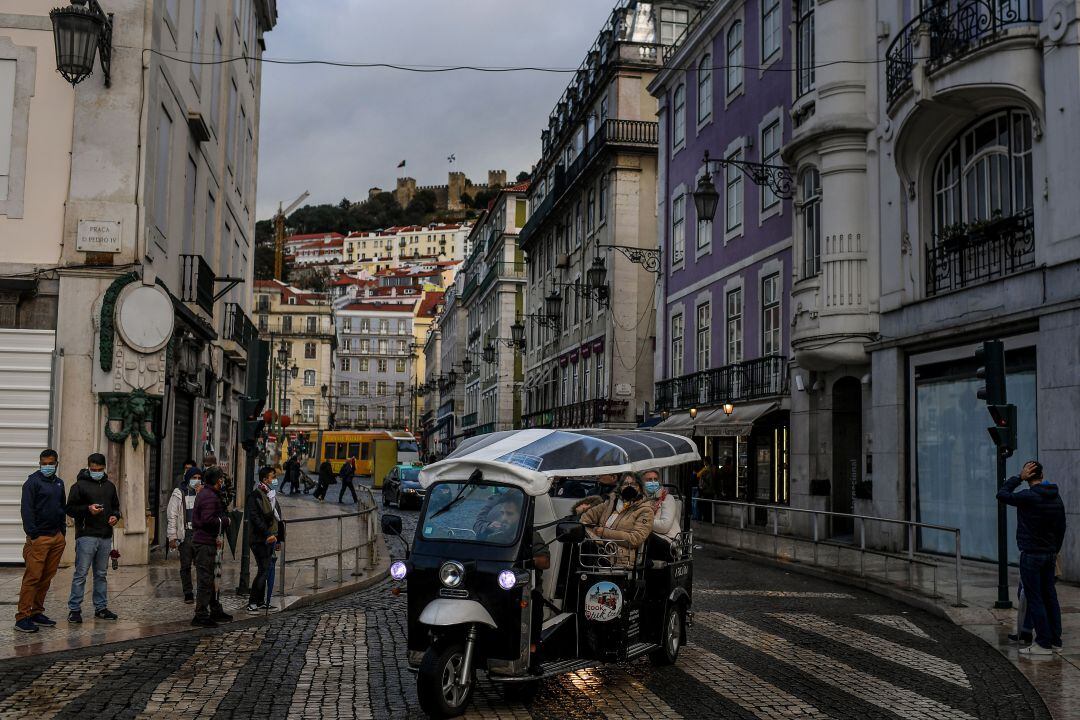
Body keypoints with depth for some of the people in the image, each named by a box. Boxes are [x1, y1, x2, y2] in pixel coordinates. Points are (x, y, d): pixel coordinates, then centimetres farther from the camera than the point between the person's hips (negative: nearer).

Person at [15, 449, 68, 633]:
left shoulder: (59, 483, 17)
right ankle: (22, 617, -7)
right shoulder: (33, 482, -4)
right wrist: (32, 535, -16)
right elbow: (26, 509, -10)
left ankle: (37, 612, 17)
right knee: (32, 577, -10)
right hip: (39, 537, -7)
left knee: (47, 578, 9)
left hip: (56, 537, 7)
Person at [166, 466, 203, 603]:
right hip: (185, 534, -2)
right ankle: (188, 594, 10)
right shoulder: (179, 493, 4)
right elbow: (172, 515, 1)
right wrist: (172, 537, -4)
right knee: (185, 565, 1)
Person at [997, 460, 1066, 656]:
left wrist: (1019, 477, -5)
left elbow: (1002, 494, -5)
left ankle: (1044, 643, -1)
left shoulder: (1028, 497, -18)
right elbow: (1061, 527, 13)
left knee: (1035, 599, -3)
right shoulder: (1056, 498, 5)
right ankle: (1055, 641, 19)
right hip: (1049, 555, 7)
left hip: (1031, 555, -7)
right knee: (1050, 597, 13)